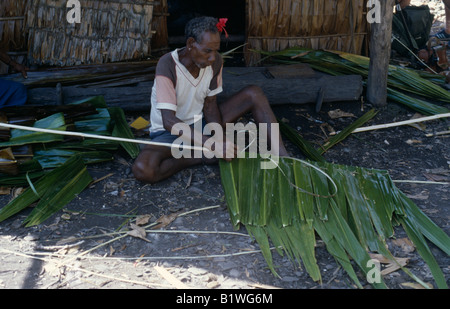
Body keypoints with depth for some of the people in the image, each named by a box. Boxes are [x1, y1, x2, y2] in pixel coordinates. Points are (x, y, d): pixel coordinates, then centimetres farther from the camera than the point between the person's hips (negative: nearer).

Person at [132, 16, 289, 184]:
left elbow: (210, 105, -2)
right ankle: (201, 157, -18)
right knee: (142, 169, -37)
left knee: (253, 93, -10)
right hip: (168, 132, -5)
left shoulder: (215, 61, -11)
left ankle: (283, 158, -18)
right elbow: (169, 121, -35)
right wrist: (213, 145, -44)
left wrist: (220, 139, -21)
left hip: (200, 124, 5)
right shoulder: (167, 65, -28)